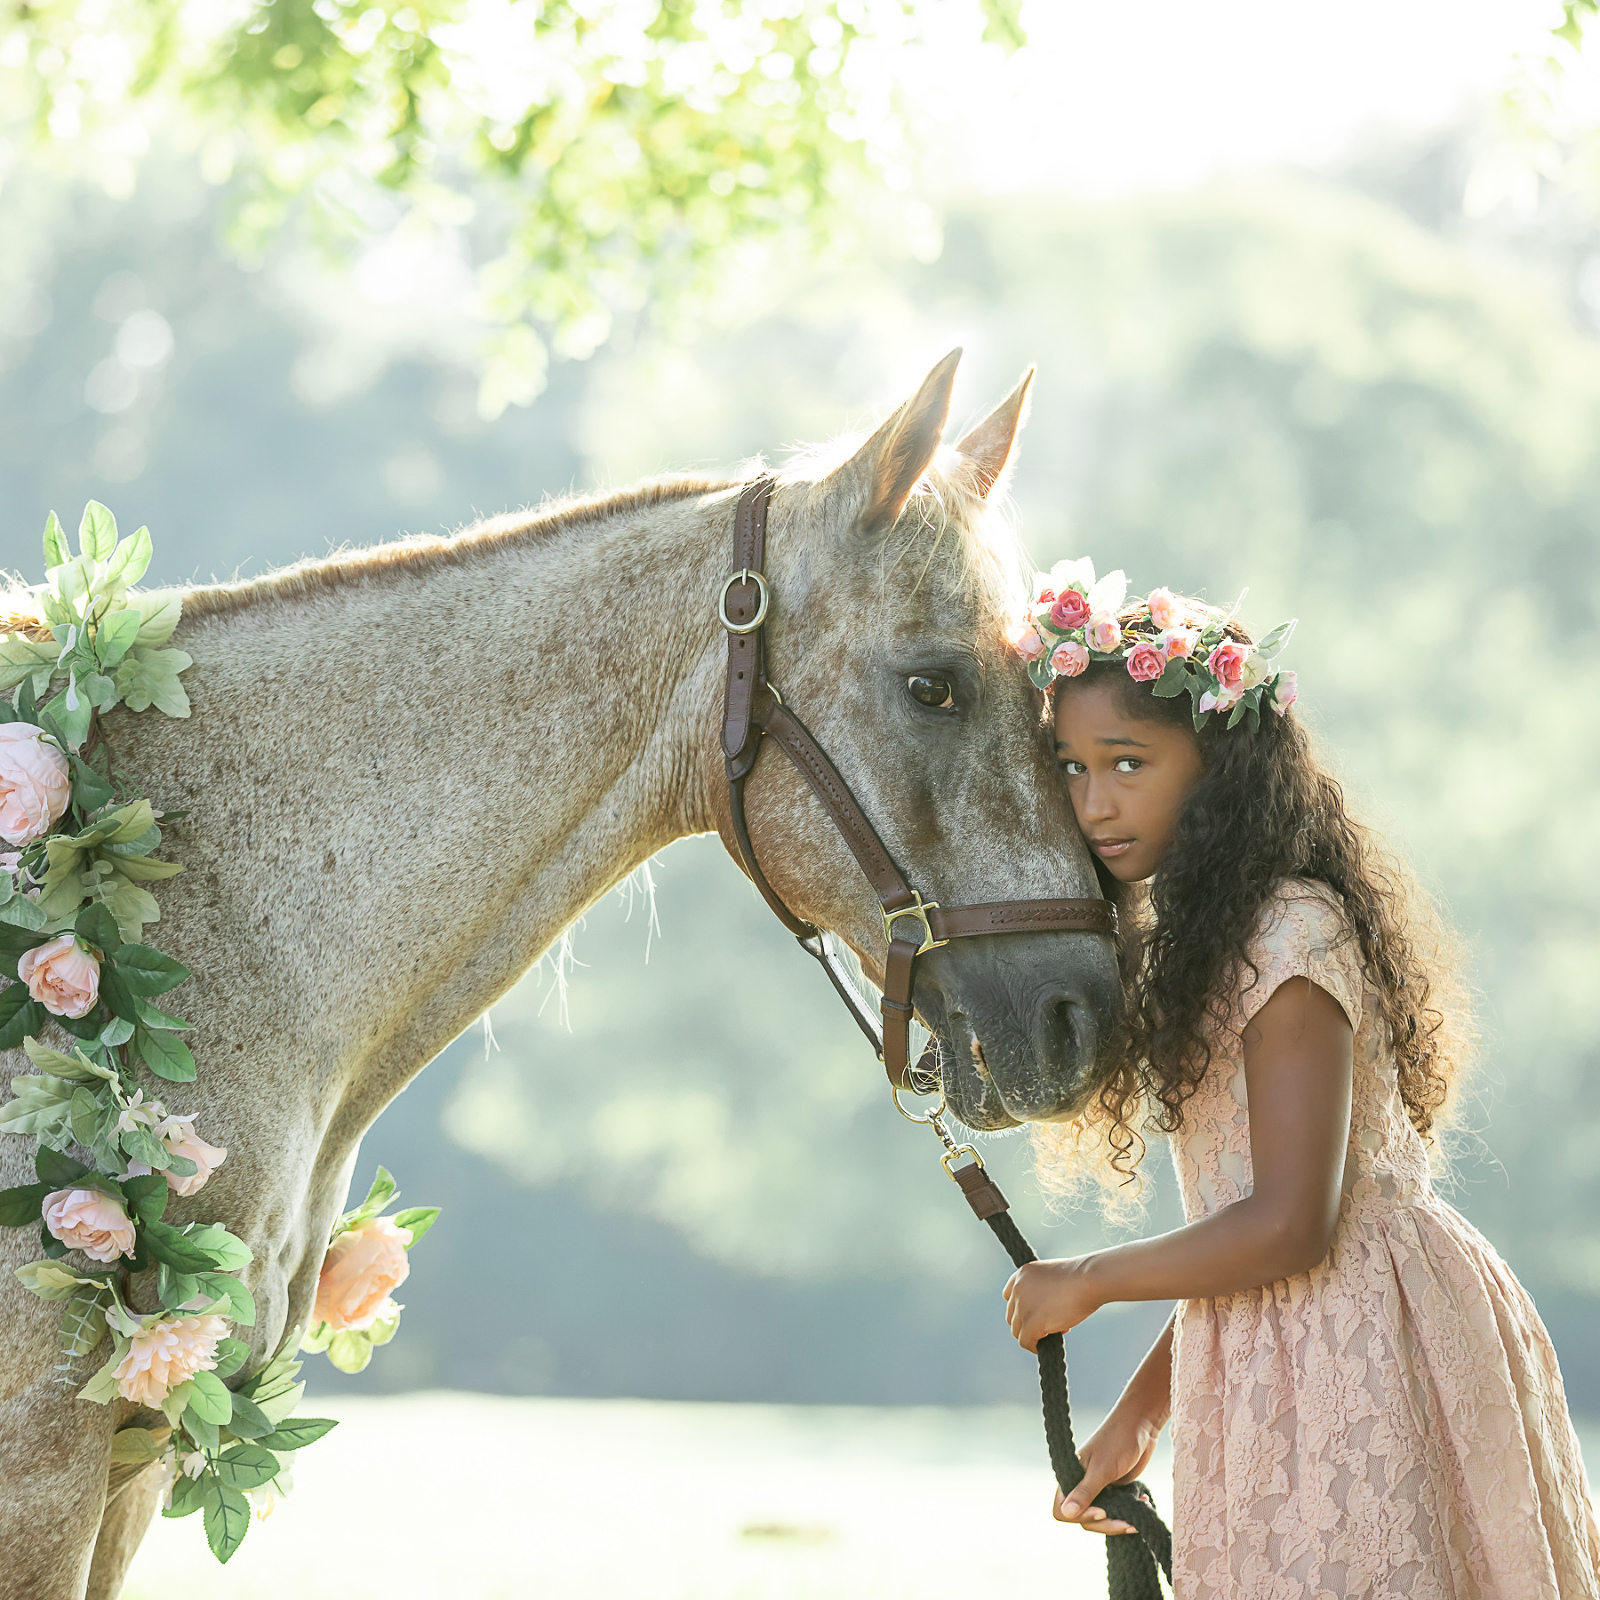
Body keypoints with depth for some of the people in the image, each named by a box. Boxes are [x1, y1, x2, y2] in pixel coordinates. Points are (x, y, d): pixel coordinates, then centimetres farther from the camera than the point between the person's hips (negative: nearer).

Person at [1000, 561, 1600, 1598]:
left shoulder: (1290, 935, -16)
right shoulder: (1204, 935, 14)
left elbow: (1287, 1229, -21)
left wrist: (1087, 1283, -9)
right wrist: (1145, 1406, 15)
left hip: (1347, 1348, -10)